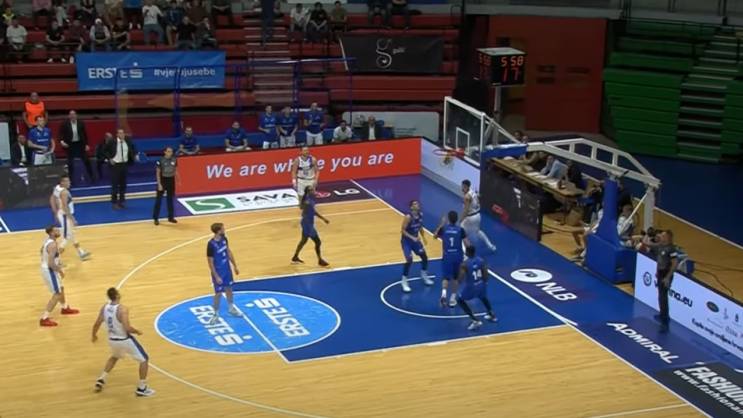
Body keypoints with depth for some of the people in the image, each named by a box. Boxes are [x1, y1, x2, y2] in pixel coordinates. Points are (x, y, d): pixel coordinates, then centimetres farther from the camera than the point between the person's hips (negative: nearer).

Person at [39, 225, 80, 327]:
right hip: (49, 271, -10)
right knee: (57, 294, -2)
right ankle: (44, 319, -1)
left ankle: (65, 308, 50)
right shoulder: (53, 245, -29)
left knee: (60, 288, 27)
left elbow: (42, 250, 21)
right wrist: (60, 271, -17)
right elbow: (51, 264, -32)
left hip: (46, 268, 10)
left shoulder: (48, 239, 1)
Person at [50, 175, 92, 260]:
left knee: (72, 234, 21)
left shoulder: (57, 188, 4)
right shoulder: (64, 192, -26)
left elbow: (52, 200, 13)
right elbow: (65, 207, -29)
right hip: (65, 215, -10)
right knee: (66, 237, -3)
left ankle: (81, 253, 36)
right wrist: (72, 219, -24)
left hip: (61, 214, 10)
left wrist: (56, 213, 19)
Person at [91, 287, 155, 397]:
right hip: (125, 340, -7)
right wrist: (137, 331, -9)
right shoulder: (122, 309, -26)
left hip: (112, 340, 7)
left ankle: (101, 380, 32)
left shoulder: (104, 308, -5)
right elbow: (127, 328, -30)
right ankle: (142, 388, 11)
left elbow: (97, 324, 4)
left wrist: (94, 335, 23)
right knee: (144, 359, 9)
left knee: (114, 357, 38)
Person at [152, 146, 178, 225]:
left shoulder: (174, 159, -1)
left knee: (170, 199, 12)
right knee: (158, 199, 0)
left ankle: (171, 217, 21)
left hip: (171, 180, 4)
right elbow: (158, 173, -11)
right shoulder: (160, 160, -14)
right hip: (163, 180, -4)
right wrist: (159, 184, -16)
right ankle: (156, 218, 5)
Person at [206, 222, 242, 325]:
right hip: (218, 272, -7)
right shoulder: (211, 244, -27)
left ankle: (231, 309, 40)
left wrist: (235, 266, 14)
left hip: (227, 269, 7)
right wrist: (216, 277, -20)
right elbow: (210, 262, -21)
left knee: (229, 288, 21)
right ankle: (216, 314, 20)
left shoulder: (224, 239, -6)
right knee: (218, 293, 2)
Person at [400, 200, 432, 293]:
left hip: (415, 239, 7)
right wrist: (412, 238, -30)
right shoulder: (408, 217, -26)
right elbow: (402, 230, -23)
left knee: (424, 256, 11)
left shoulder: (420, 215, -4)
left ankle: (424, 276, 35)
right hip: (406, 240, -7)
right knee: (409, 260, -17)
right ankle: (404, 282, -3)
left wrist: (423, 237, 9)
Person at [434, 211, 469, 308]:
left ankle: (444, 293, -21)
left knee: (445, 277, 7)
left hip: (447, 257, 0)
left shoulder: (443, 228, -5)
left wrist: (441, 224, 22)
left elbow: (435, 235, 16)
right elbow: (467, 244, -10)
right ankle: (453, 298, 21)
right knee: (455, 278, 17)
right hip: (458, 256, 0)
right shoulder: (460, 229, -7)